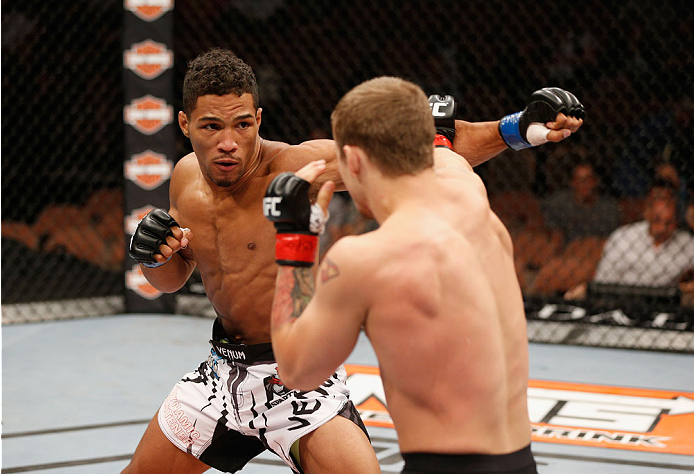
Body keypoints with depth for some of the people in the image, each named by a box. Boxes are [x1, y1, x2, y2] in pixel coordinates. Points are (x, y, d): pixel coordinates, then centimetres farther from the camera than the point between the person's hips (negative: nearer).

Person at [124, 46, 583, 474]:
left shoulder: (296, 167, -21)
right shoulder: (187, 178, -2)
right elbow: (173, 279, 15)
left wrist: (514, 129, -44)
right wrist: (155, 257, -9)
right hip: (225, 366, 6)